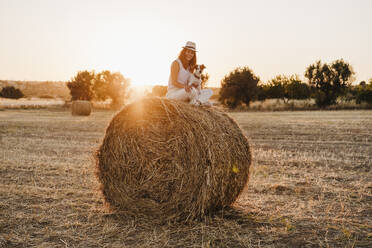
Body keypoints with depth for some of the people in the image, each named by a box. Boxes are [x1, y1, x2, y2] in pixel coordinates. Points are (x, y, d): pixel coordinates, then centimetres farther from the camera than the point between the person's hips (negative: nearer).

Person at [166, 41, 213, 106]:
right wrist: (185, 86, -33)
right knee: (192, 90, -37)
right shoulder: (176, 63, -8)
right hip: (173, 93, -8)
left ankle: (198, 101, -31)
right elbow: (174, 82, -16)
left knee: (209, 92, -3)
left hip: (184, 93, 8)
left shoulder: (190, 67, 14)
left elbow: (189, 84, 13)